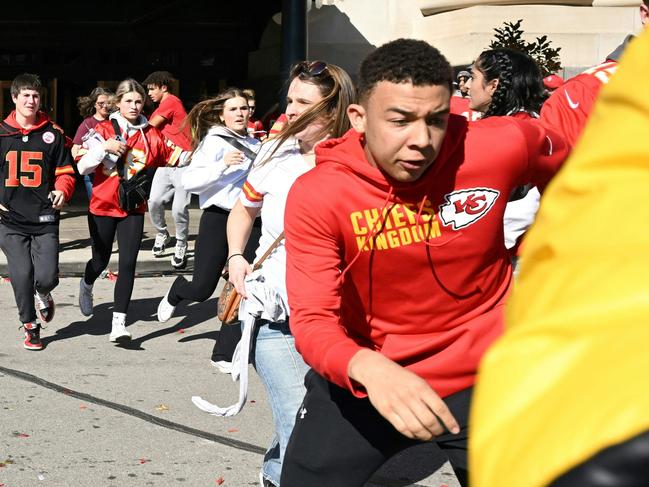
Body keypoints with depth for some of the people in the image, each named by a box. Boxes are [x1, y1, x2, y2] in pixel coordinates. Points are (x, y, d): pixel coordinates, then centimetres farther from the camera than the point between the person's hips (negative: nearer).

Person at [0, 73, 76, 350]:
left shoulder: (53, 134, 5)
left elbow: (65, 171, 9)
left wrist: (62, 192, -11)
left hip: (44, 219, 0)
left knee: (46, 277, -8)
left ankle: (43, 296, 29)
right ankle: (30, 328, 14)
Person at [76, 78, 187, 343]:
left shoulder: (152, 135, 1)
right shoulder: (104, 130, -5)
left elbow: (174, 156, 7)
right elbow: (82, 166, -10)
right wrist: (105, 147, -23)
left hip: (133, 209, 1)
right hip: (102, 206, -1)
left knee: (128, 264, -10)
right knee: (101, 261, 13)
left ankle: (119, 323, -10)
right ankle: (86, 286, 49)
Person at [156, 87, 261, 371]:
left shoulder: (254, 145, 14)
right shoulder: (214, 141, -6)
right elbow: (188, 181, -16)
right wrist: (222, 165, -26)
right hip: (218, 218, -5)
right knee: (201, 289, -2)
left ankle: (225, 353, 5)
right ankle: (175, 295, 36)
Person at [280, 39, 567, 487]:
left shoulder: (502, 146, -18)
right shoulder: (316, 196, -20)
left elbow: (564, 166, 6)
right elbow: (312, 319, -28)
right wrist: (369, 370, -47)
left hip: (483, 377, 1)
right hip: (364, 378, 0)